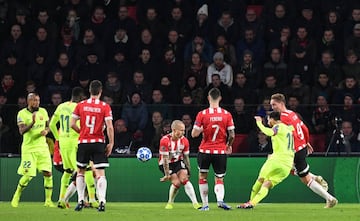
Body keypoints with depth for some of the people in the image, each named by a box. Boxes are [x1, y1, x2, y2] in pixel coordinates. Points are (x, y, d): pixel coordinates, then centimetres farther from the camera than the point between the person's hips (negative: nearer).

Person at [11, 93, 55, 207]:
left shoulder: (43, 111, 8)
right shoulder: (22, 113, -7)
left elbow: (48, 126, 19)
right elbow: (21, 131, -16)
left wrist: (46, 131, -5)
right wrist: (32, 123, -31)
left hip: (42, 147, 4)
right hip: (29, 149, -4)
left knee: (48, 173, -4)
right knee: (28, 175, -7)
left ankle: (48, 200, 5)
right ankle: (16, 197, 15)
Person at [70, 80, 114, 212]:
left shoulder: (81, 105, 1)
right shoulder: (105, 107, -4)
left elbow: (72, 124, 0)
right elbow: (109, 127, -10)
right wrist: (111, 144, -3)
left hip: (83, 142, 1)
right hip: (98, 143, -1)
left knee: (80, 171, 15)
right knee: (100, 173, -2)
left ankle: (80, 201, 12)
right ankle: (102, 202, -14)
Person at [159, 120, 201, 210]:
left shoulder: (184, 141, -8)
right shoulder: (165, 140, -23)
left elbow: (186, 157, 4)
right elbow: (165, 159, -21)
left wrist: (188, 171, 6)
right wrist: (167, 174, -20)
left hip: (178, 162, 4)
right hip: (166, 164, -4)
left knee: (184, 179, -17)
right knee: (176, 182, -18)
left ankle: (195, 203, -20)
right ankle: (170, 203, 5)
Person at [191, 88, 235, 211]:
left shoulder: (202, 114, -8)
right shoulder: (227, 115, -4)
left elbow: (194, 134, -9)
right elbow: (232, 135, -3)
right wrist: (229, 146, 16)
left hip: (205, 150, -1)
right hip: (221, 151, 1)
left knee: (202, 177, 17)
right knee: (219, 179, 8)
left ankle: (205, 204, 14)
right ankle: (220, 199, -20)